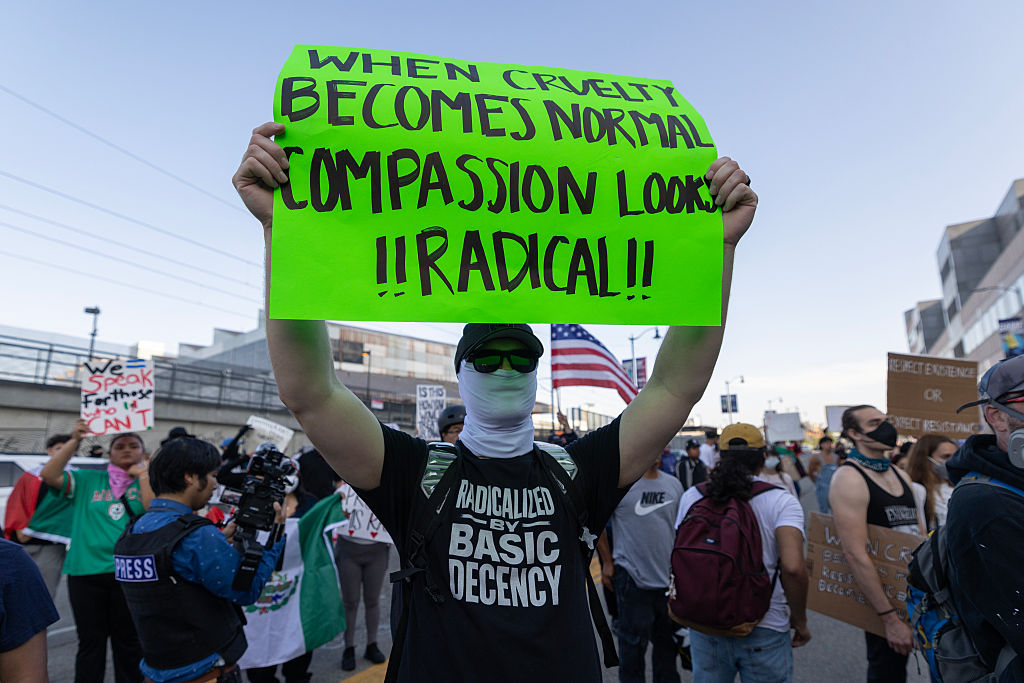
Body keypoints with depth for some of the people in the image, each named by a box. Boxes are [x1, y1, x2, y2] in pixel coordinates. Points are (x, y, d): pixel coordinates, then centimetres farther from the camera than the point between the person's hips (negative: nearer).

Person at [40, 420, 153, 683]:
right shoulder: (87, 480, 8)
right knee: (90, 642, 11)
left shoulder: (149, 482, 4)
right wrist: (74, 441, -10)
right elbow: (48, 476, -4)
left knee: (128, 641, 12)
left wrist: (143, 475, -10)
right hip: (86, 571, 1)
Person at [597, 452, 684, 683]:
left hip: (669, 577, 5)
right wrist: (607, 562, -4)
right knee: (634, 642, 7)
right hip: (632, 578, -5)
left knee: (668, 641, 20)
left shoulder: (674, 484, 5)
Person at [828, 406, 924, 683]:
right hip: (880, 595, -7)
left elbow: (921, 533, 16)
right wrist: (890, 619, -23)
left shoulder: (899, 475, 9)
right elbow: (855, 554, -23)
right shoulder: (849, 478, -18)